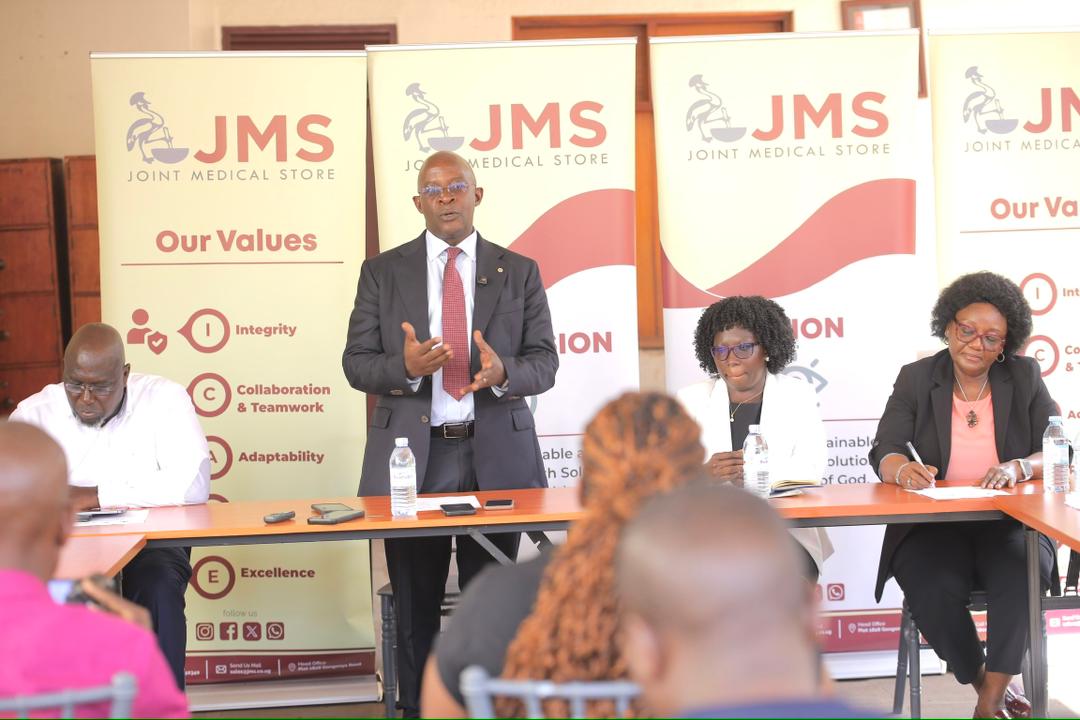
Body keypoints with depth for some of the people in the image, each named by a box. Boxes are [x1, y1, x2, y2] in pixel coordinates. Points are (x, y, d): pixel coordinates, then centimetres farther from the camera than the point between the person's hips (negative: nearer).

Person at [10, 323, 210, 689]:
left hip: (150, 539, -2)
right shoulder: (35, 412, 5)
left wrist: (96, 495, -17)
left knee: (159, 587, -33)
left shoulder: (163, 400, -4)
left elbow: (192, 483, -17)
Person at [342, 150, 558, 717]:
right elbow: (356, 364, 2)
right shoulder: (383, 271, 6)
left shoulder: (519, 272, 7)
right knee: (415, 606, 7)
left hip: (496, 456, 0)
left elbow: (545, 363, 3)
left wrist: (503, 371, -19)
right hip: (412, 457, 0)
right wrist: (406, 366, -19)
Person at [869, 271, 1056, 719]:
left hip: (1010, 524, 0)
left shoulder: (1024, 377, 8)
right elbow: (883, 452, -3)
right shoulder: (916, 379, 7)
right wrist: (902, 469, -28)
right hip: (932, 526, 0)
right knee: (935, 591, -31)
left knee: (1018, 578, -33)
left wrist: (1019, 468, -22)